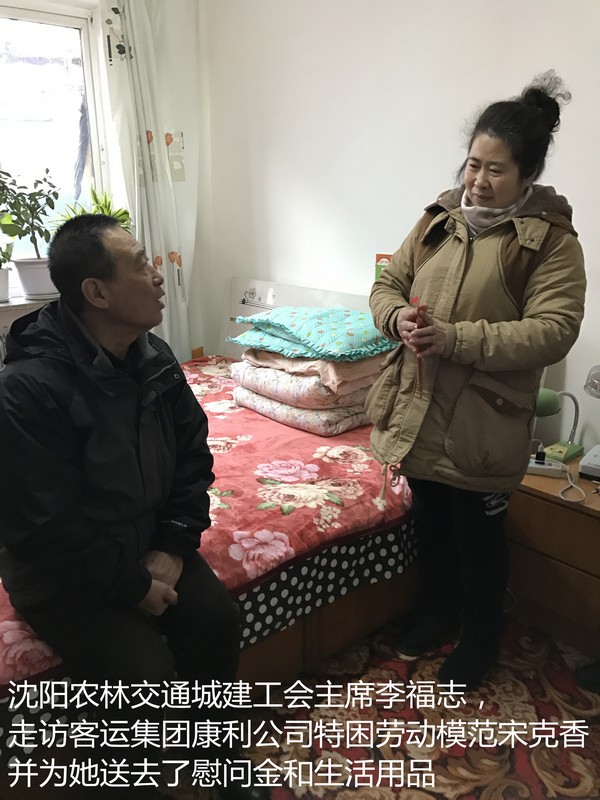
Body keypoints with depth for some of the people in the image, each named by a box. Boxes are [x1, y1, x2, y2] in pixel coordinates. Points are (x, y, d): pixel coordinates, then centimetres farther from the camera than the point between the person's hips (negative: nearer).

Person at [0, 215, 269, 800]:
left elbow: (193, 454, 3)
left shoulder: (153, 357, -4)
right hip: (63, 572, -5)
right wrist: (133, 586, -16)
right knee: (143, 670, -18)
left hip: (147, 543, 6)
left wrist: (172, 547, -7)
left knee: (218, 619, -9)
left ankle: (212, 750, 20)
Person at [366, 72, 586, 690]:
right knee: (430, 519, 22)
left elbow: (553, 331, -18)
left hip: (483, 421, -4)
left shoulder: (550, 238, -9)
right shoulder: (439, 218, 5)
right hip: (416, 408, 5)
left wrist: (456, 338, -27)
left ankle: (480, 637, 40)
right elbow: (387, 284, 8)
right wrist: (398, 317, -15)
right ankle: (437, 610, 48)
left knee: (478, 533, 13)